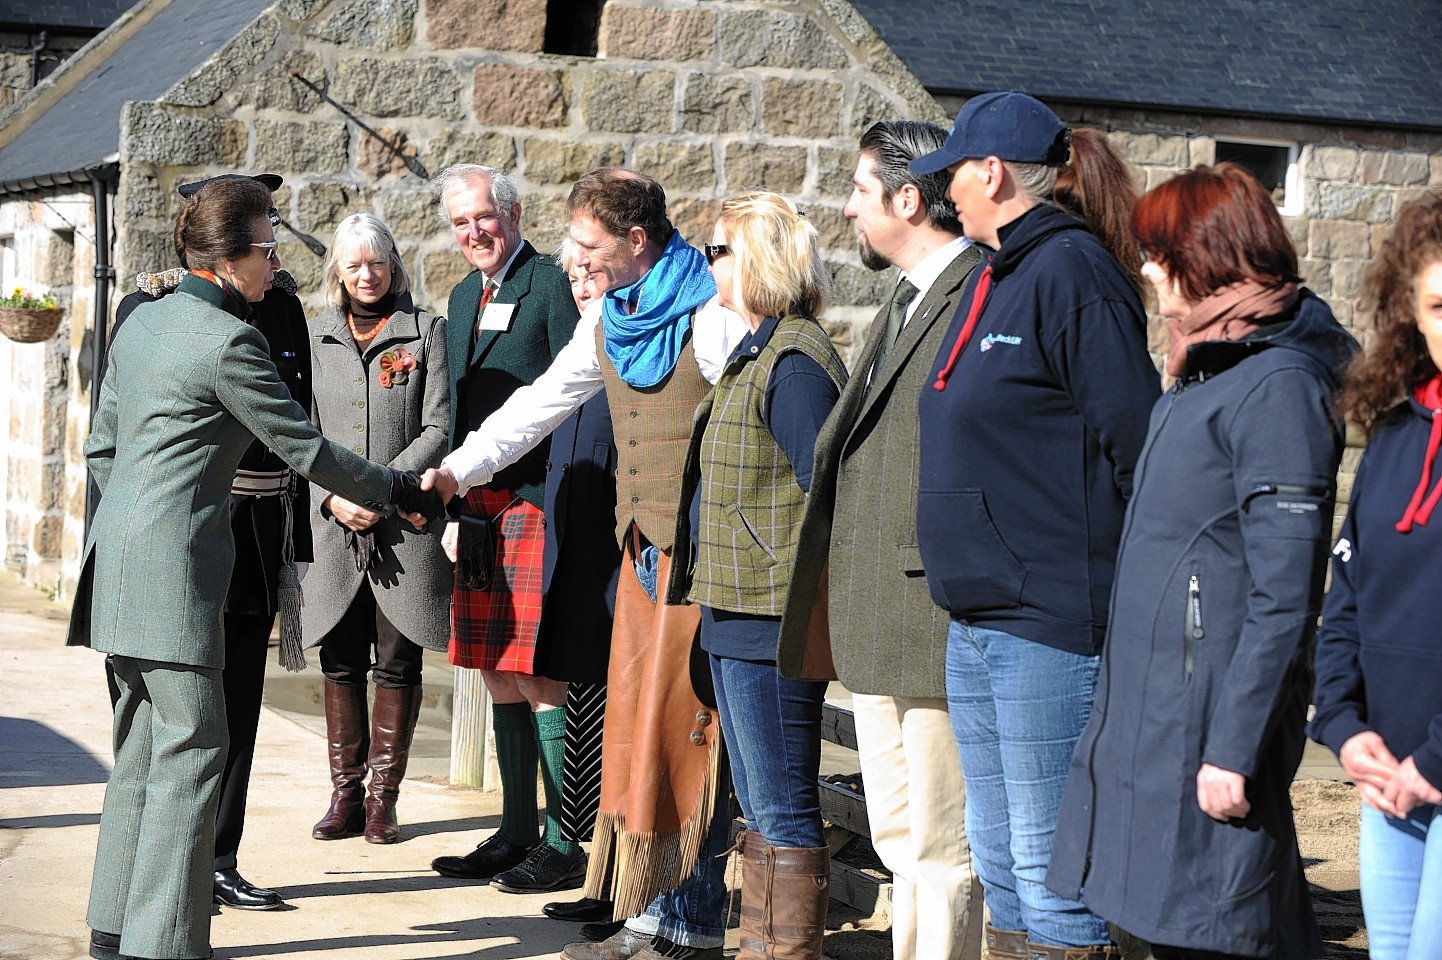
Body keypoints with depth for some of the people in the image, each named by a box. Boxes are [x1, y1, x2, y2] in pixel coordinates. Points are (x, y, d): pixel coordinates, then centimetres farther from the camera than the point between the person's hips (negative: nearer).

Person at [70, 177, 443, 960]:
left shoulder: (141, 322, 14)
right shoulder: (226, 340, -12)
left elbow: (101, 445, 19)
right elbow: (303, 447, -7)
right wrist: (399, 493, 5)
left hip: (120, 559, 9)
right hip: (174, 570, -9)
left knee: (144, 744, 15)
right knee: (191, 752, -5)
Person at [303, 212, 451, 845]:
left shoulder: (426, 332, 4)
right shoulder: (317, 337, 11)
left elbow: (437, 430, -2)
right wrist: (333, 496, -8)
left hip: (404, 525, -2)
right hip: (334, 526, 2)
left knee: (397, 662, 0)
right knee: (341, 662, 4)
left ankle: (383, 797, 8)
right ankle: (345, 795, 11)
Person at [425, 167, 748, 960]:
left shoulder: (712, 315, -13)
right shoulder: (609, 318, 13)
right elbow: (543, 402, 19)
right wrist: (457, 469, 13)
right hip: (643, 548, 8)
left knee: (681, 732, -7)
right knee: (635, 727, 9)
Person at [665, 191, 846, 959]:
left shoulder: (792, 363, -15)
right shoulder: (755, 355, 17)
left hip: (772, 623, -11)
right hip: (736, 617, 11)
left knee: (783, 810, -4)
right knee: (760, 808, 16)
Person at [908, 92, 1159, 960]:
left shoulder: (1070, 272, -12)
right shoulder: (991, 280, 17)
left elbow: (1131, 449, -17)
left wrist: (1097, 583, -15)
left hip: (1049, 627, -10)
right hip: (976, 626, 10)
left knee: (1050, 873, -5)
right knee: (1000, 863, 15)